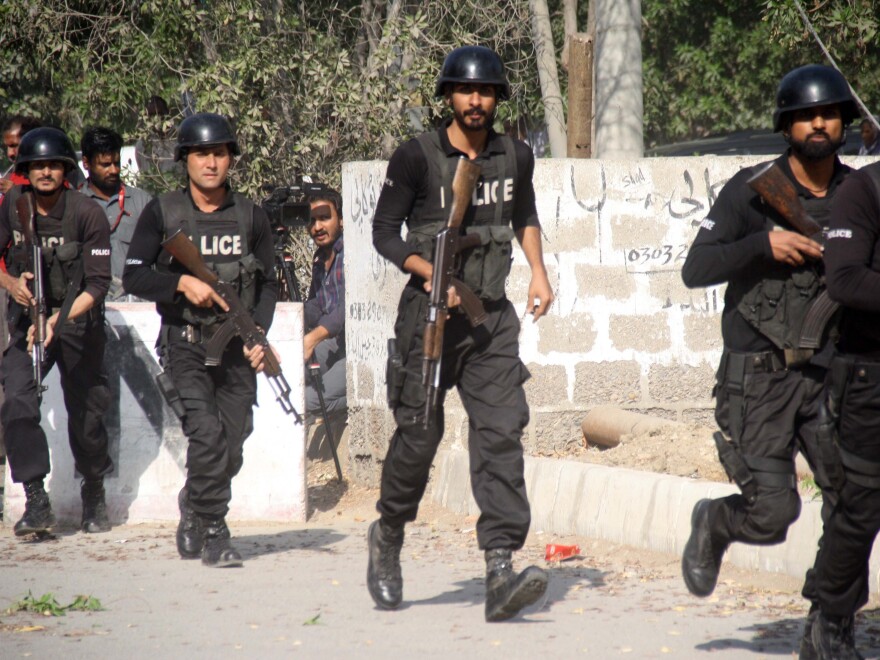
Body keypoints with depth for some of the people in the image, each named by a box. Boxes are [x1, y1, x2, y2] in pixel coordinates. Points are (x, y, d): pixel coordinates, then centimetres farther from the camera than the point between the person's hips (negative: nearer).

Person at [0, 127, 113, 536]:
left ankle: (94, 493, 32)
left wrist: (58, 321, -28)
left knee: (86, 413, 6)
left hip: (78, 322, -2)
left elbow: (98, 283, -17)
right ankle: (36, 501, -16)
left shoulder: (87, 213, -16)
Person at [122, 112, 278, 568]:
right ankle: (213, 535, -7)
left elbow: (268, 283, 12)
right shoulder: (162, 214, 1)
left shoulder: (250, 216, 7)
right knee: (208, 436, -19)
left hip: (237, 348, 3)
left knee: (231, 451, 3)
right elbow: (133, 277, 0)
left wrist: (259, 331, -4)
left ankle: (193, 505, 33)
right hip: (185, 345, -3)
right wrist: (181, 283, -16)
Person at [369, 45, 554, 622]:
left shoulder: (516, 157, 9)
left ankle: (501, 571, -19)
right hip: (430, 313, -3)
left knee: (501, 431, -11)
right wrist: (429, 272, -16)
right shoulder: (417, 158, -5)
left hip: (491, 315, 3)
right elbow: (384, 230, -2)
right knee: (419, 434, 2)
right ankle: (388, 538, 29)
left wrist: (538, 270, 12)